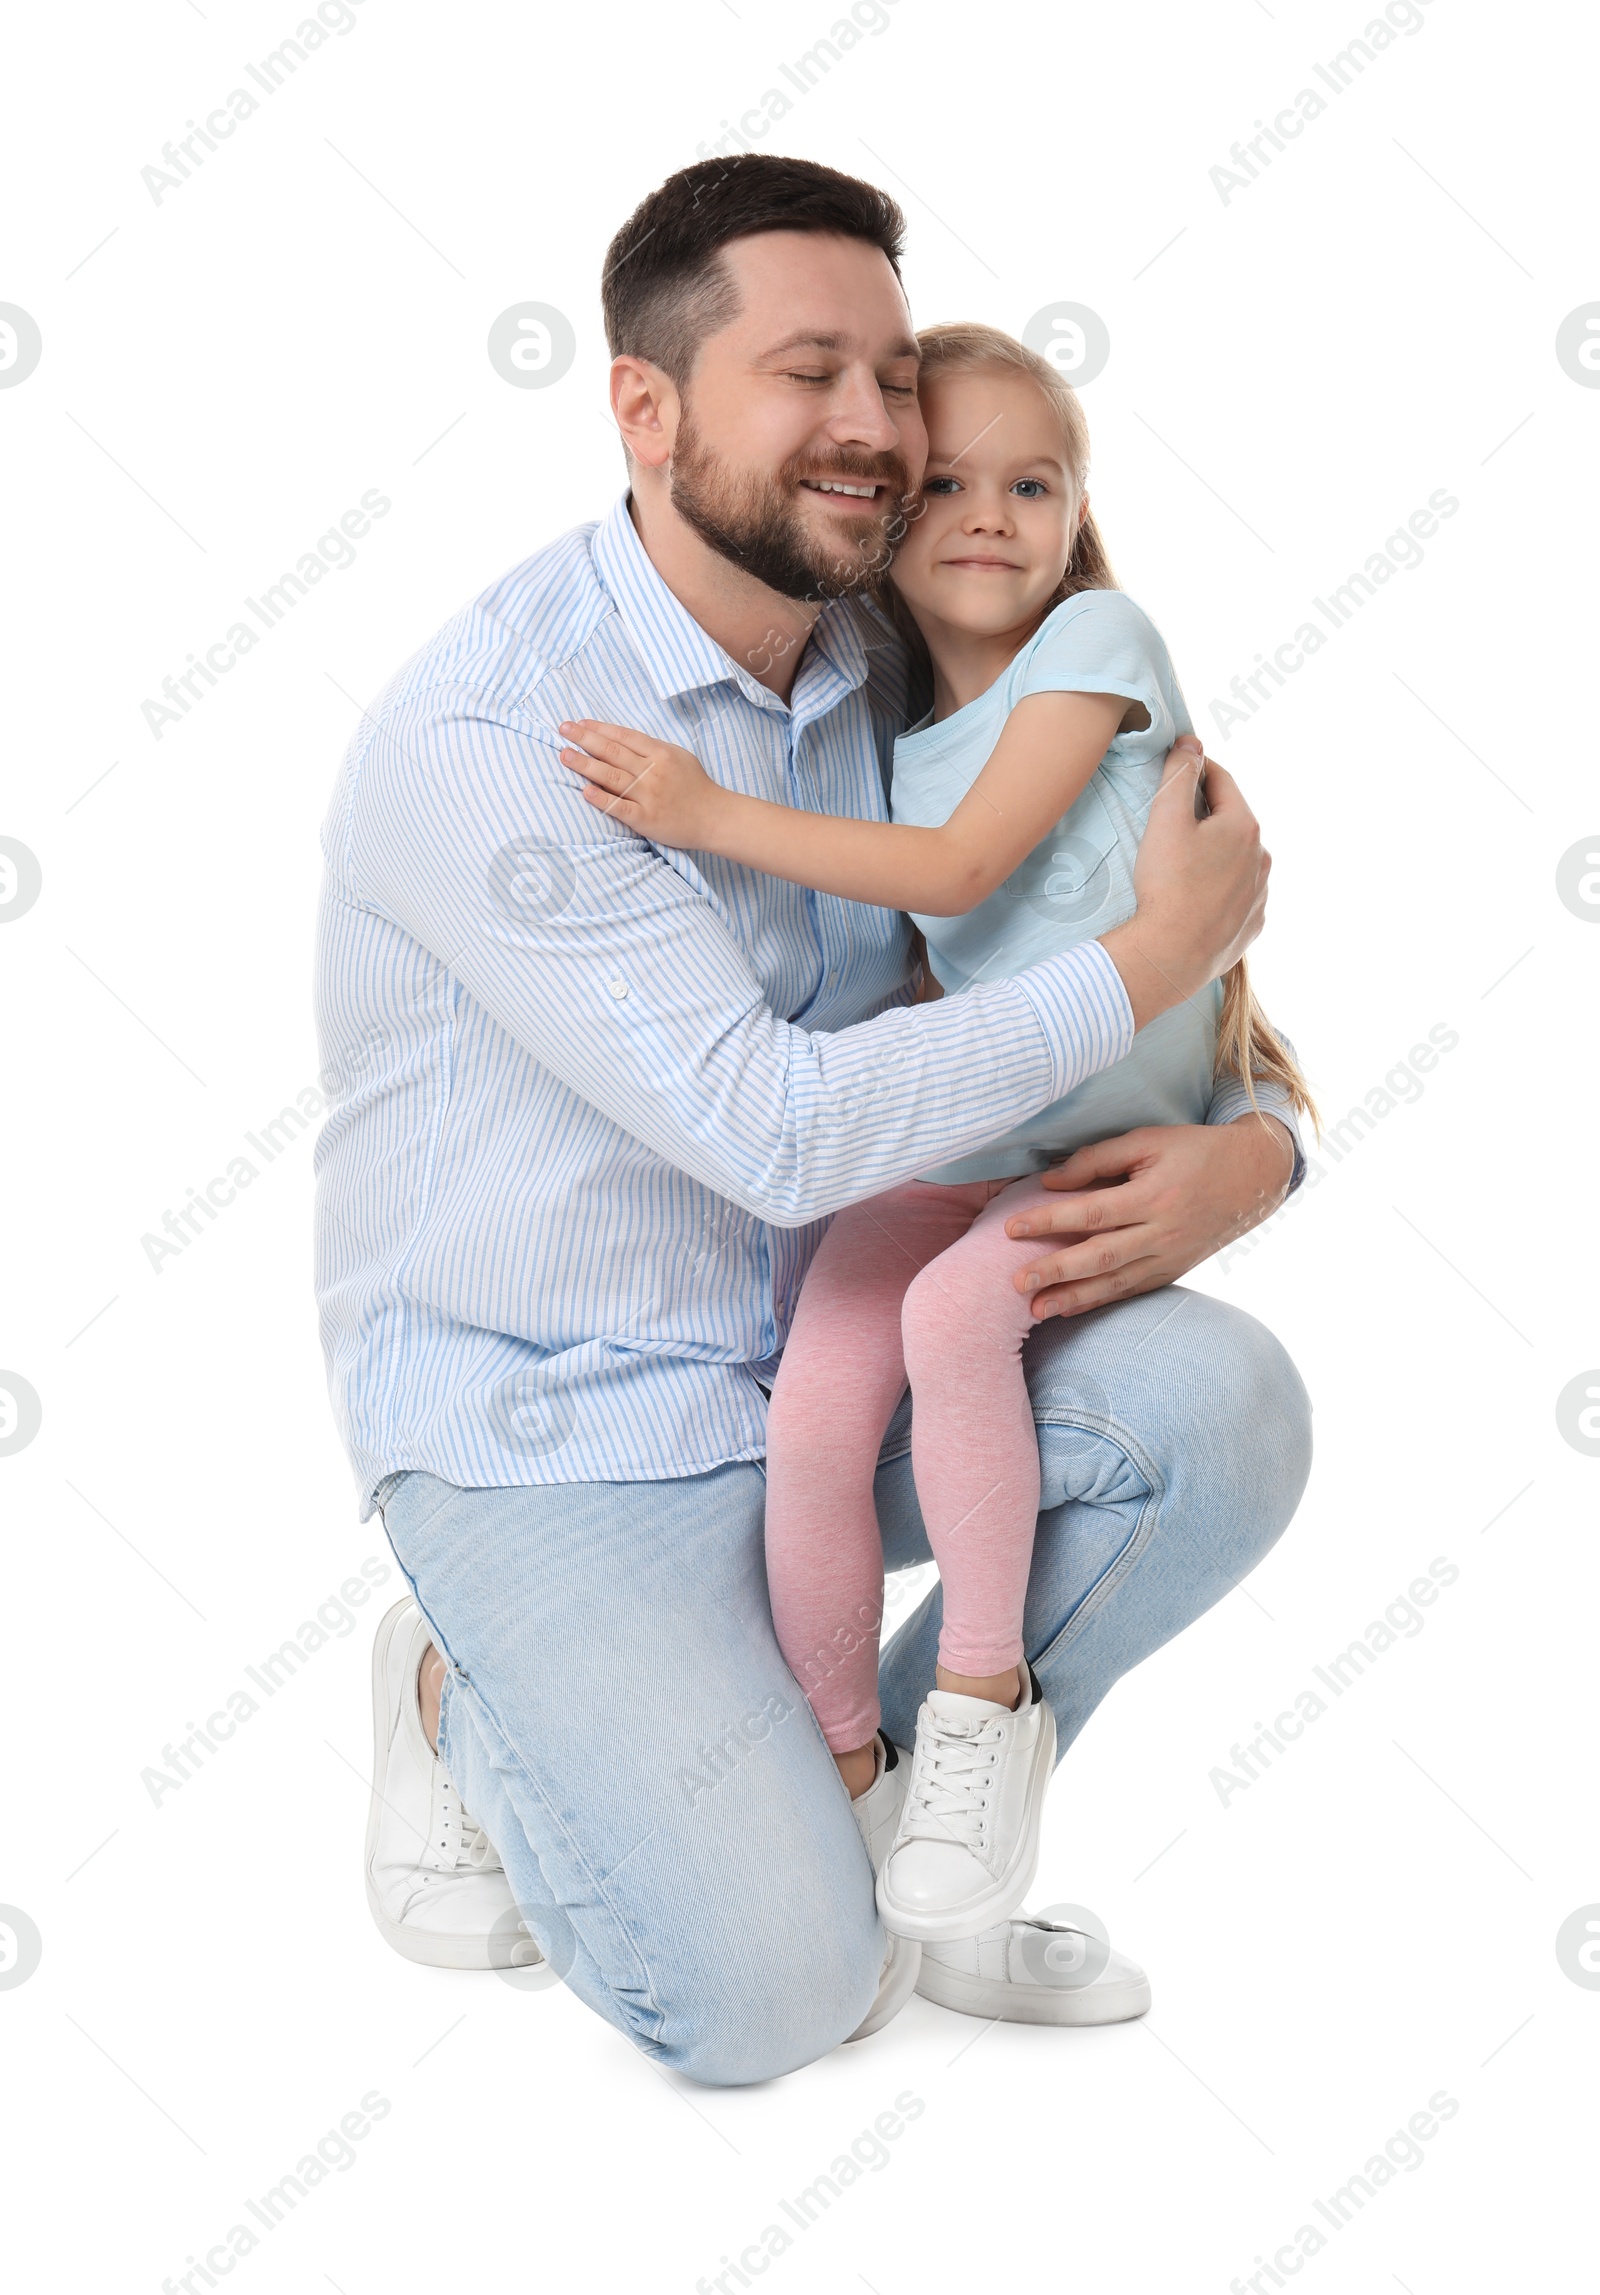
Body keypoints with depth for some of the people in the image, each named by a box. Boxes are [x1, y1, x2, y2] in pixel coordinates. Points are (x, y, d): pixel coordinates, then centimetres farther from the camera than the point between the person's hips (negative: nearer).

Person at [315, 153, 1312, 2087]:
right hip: (549, 1424, -6)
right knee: (768, 1997, -16)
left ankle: (900, 1807, 6)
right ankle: (470, 1706, 14)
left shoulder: (891, 678, -1)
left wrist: (1248, 1153, -19)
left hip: (821, 1356, 6)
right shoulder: (479, 735, -22)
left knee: (1220, 1406, -18)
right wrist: (1166, 949, -20)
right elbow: (784, 1126, -28)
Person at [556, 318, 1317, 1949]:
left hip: (1115, 1136, -4)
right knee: (813, 1415, -18)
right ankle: (843, 1772, 5)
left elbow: (962, 871, -17)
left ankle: (984, 1705, -11)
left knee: (954, 1312, -32)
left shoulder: (1096, 639, -6)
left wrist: (712, 815, -20)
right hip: (936, 1136, 4)